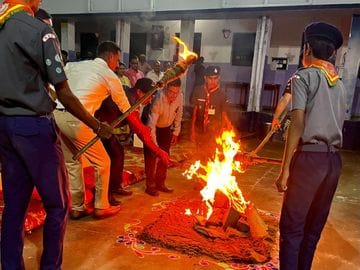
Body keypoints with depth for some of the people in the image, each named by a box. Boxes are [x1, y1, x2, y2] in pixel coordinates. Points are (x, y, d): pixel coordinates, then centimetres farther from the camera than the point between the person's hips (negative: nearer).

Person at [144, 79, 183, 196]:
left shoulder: (179, 97, -20)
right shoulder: (158, 99, -36)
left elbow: (178, 115, -3)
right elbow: (152, 124, -40)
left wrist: (176, 132, 0)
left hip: (166, 128, 5)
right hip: (152, 128, -5)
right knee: (151, 156, -5)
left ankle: (160, 183, 21)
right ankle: (150, 186, 9)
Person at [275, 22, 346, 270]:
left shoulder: (303, 76, -3)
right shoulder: (339, 83, 19)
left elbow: (298, 124, -13)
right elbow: (336, 123, 12)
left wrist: (285, 170, -14)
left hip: (310, 157, -7)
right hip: (334, 160, 7)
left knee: (292, 227, 0)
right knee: (314, 226, 16)